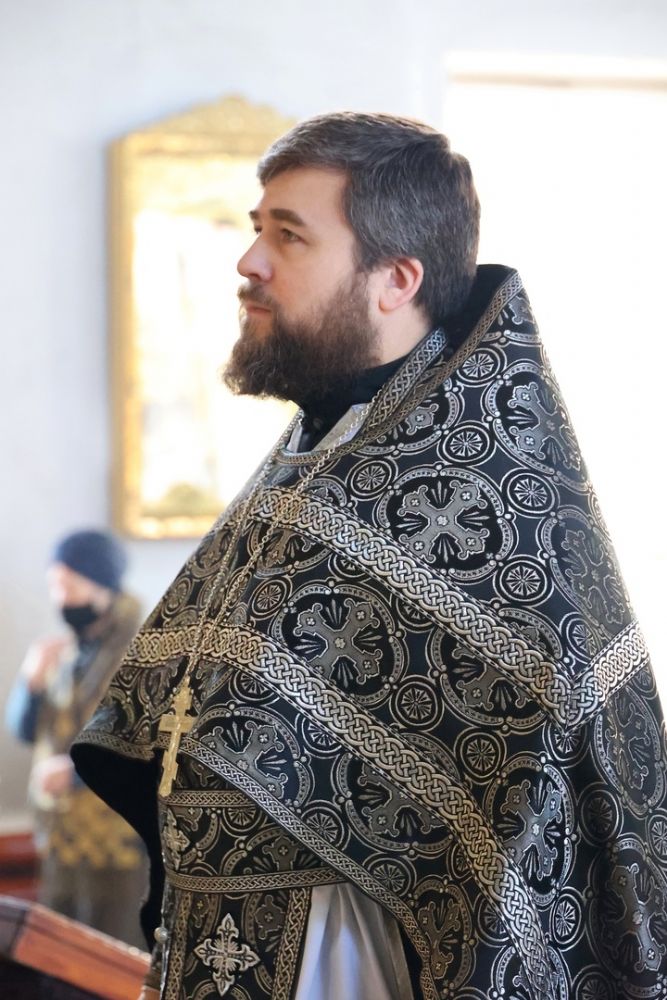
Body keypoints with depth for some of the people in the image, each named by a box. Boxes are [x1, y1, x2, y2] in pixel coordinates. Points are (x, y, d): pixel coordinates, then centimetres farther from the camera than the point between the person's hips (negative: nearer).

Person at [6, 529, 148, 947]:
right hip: (60, 841, 7)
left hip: (119, 846, -7)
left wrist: (78, 770, -21)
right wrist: (33, 682, -5)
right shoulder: (66, 652, 10)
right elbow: (24, 731, 15)